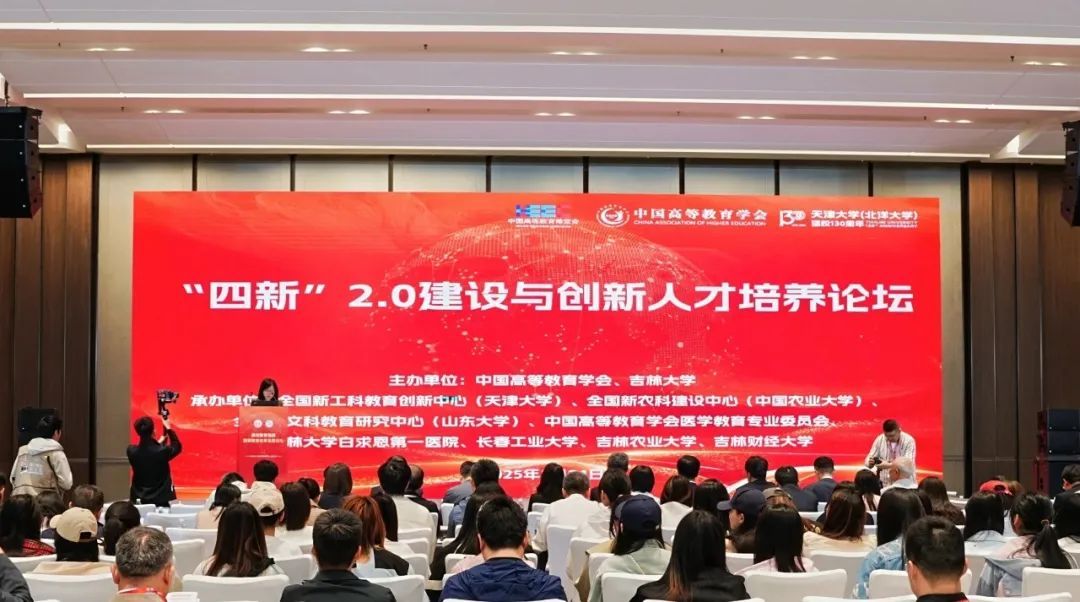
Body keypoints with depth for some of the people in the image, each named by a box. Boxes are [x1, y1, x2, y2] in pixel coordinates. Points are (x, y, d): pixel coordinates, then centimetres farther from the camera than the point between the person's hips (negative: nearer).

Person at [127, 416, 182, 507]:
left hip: (139, 500, 3)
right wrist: (169, 429, 15)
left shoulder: (132, 451, -10)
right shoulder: (162, 451, -18)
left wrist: (158, 443, 27)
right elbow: (177, 447, 6)